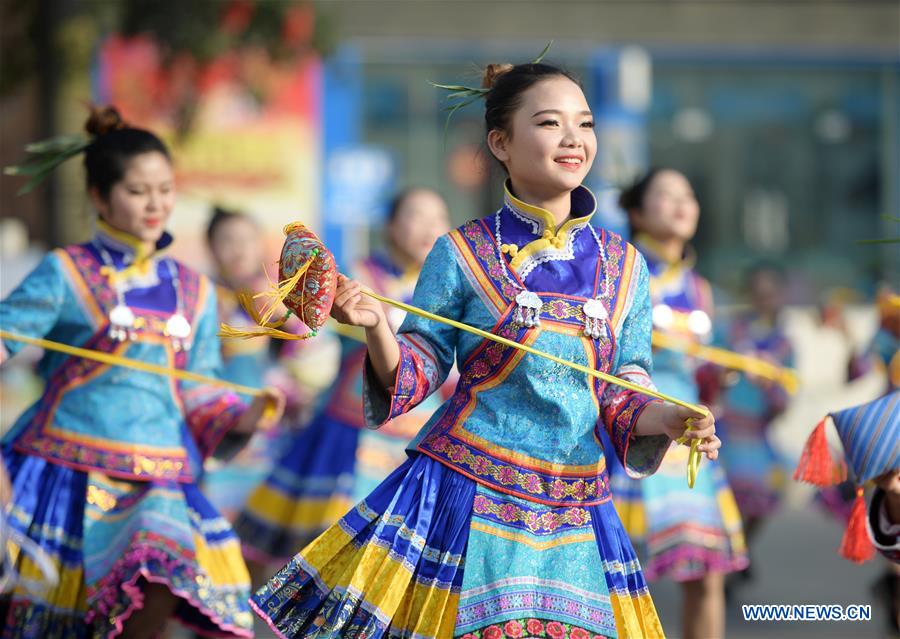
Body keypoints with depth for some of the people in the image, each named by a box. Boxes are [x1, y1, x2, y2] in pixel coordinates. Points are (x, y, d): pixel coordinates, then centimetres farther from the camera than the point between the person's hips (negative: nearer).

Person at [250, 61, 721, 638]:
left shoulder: (623, 266, 8)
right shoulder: (463, 254, -1)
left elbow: (624, 397, 9)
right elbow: (416, 376, 1)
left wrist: (671, 419, -11)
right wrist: (376, 326, -18)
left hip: (575, 513, 3)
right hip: (465, 494, -3)